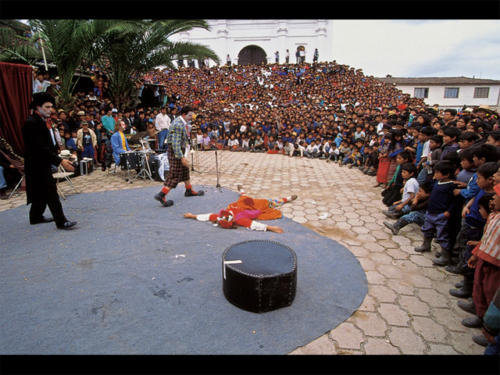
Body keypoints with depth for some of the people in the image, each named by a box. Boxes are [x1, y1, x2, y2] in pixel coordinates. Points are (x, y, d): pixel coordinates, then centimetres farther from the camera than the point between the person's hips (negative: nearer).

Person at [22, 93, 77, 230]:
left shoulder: (42, 121, 12)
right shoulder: (31, 123, -19)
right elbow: (40, 147, -25)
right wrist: (60, 161, -28)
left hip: (44, 163, 10)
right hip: (37, 165, -10)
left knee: (42, 192, 18)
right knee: (51, 193, -8)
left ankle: (36, 217, 33)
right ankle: (61, 221, -4)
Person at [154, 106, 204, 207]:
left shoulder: (181, 123, 10)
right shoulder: (178, 125, -23)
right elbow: (176, 143, -28)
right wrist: (181, 157, -30)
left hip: (179, 149, 11)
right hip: (175, 150, -11)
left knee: (185, 170, 20)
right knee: (175, 174, -9)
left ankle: (189, 190, 35)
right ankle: (161, 195, -6)